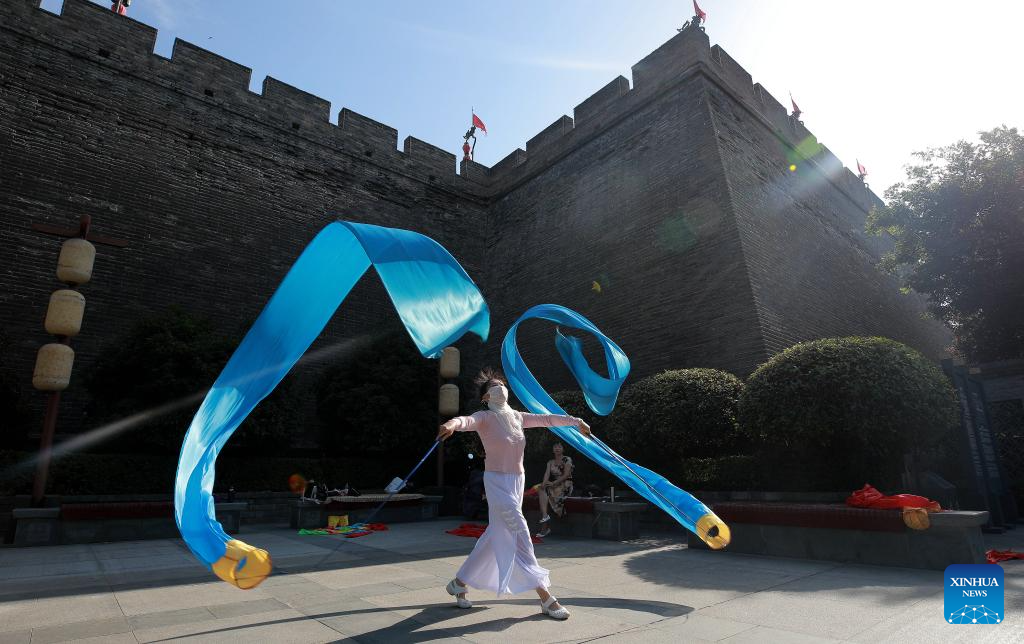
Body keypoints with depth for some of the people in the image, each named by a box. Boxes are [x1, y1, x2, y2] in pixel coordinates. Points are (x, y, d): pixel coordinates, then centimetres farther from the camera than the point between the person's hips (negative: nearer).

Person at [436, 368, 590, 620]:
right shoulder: (485, 418, -11)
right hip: (497, 481, -7)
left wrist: (575, 421, 19)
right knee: (519, 532, -10)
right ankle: (545, 597, -3)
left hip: (517, 481, 7)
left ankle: (459, 583, 30)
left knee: (496, 535, 14)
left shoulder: (517, 417, 7)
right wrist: (453, 424, -56)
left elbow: (546, 419, 15)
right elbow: (468, 420, -32)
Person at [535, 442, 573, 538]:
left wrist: (554, 483, -19)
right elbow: (547, 473, 2)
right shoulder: (550, 462, 18)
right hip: (554, 486, 4)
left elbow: (566, 475, -9)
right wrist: (544, 482, -20)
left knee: (547, 491, -29)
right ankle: (545, 515, -41)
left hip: (565, 485, -4)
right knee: (541, 489, -26)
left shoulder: (567, 460, 1)